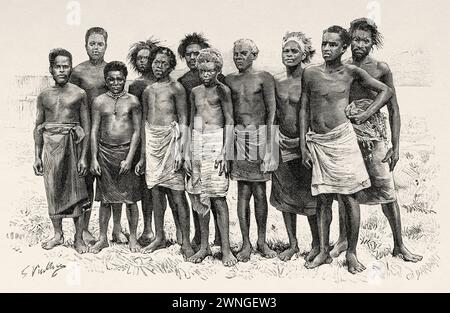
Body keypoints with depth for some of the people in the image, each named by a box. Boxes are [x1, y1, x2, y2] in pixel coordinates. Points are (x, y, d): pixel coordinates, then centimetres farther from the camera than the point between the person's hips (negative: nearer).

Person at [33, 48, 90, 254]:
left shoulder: (79, 94, 1)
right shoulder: (44, 96, 10)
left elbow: (86, 127, -1)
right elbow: (38, 127, 13)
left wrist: (83, 156, -7)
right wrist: (37, 156, 6)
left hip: (72, 144, -3)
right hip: (50, 145, 3)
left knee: (76, 191, 0)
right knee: (53, 191, 7)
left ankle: (79, 238, 11)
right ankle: (57, 235, 21)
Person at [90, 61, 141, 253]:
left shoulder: (132, 101, 2)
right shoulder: (99, 101, 6)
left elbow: (136, 131, -2)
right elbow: (94, 131, 5)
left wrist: (129, 159, -9)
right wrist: (94, 159, -1)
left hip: (127, 151, -1)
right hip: (104, 152, 1)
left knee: (130, 198, 3)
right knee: (105, 198, 8)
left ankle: (132, 237, 17)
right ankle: (103, 238, 21)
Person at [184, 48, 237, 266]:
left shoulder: (222, 90, 0)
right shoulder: (195, 92, 15)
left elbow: (229, 122, -4)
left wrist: (224, 152, -13)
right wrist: (188, 153, 14)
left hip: (216, 140, -5)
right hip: (197, 142, 5)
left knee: (218, 196, -8)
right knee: (200, 196, 6)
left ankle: (226, 249, -1)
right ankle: (204, 246, 16)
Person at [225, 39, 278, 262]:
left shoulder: (264, 78, 2)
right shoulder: (228, 80, 11)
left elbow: (271, 111, -2)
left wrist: (269, 144, -9)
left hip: (260, 135, -2)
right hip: (237, 136, 2)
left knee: (259, 192, 3)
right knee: (243, 191, 2)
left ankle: (262, 241, 17)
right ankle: (246, 243, 11)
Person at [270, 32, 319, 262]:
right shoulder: (277, 83, 7)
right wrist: (275, 137, 9)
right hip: (283, 142, 5)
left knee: (310, 196, 2)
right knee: (285, 195, 10)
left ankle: (317, 244, 19)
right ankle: (292, 244, 24)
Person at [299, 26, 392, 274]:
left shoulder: (351, 72, 3)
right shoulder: (310, 73, 6)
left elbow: (386, 91, 12)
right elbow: (304, 110, 8)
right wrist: (303, 146, 4)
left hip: (342, 138, -2)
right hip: (317, 141, 2)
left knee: (349, 197, 0)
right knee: (323, 198, 6)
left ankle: (351, 253, 13)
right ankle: (324, 251, 17)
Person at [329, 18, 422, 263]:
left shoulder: (381, 69, 0)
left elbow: (393, 109, 2)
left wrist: (395, 146, -3)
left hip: (374, 136, -2)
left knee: (387, 191, 0)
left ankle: (399, 245, 13)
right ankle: (343, 240, 25)